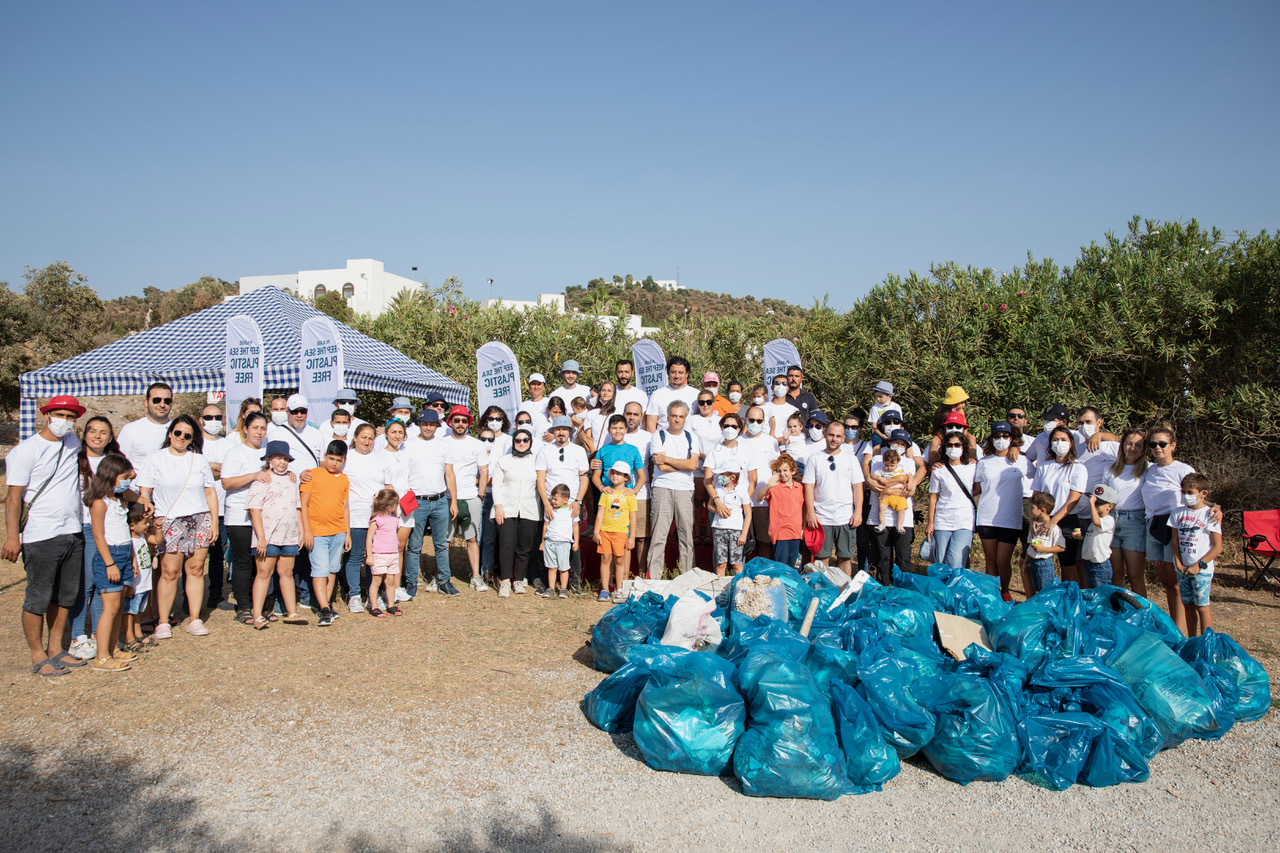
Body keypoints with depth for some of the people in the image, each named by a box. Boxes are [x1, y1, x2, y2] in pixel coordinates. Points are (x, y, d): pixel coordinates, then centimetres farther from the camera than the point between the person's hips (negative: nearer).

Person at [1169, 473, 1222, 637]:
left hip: (1202, 570, -5)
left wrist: (1199, 565, -12)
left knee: (1201, 606, -3)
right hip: (1183, 569, 5)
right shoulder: (1178, 513, 8)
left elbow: (1217, 547, -7)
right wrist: (1178, 563, -3)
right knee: (1188, 605, 10)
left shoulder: (1209, 515, -6)